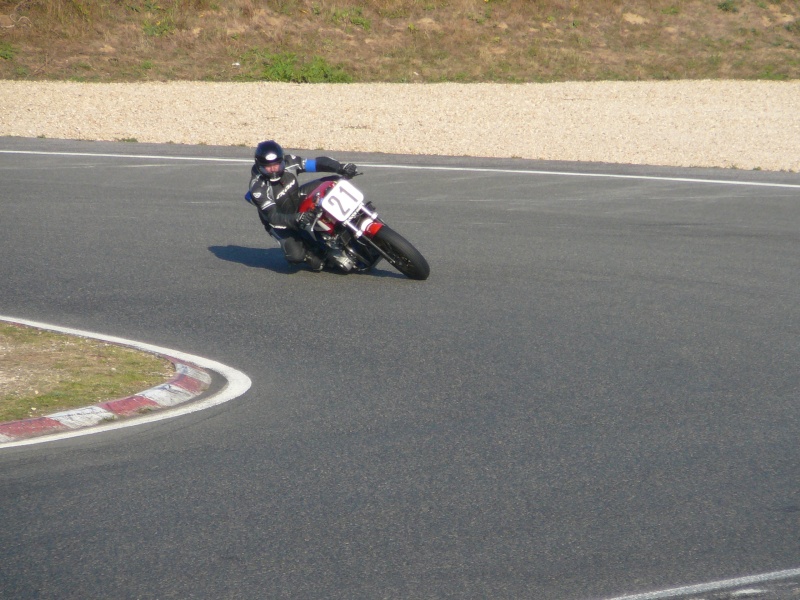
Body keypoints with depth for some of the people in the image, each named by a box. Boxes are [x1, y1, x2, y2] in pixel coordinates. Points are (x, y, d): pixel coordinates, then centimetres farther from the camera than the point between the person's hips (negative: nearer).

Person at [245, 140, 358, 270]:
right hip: (279, 221, -5)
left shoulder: (288, 162, -19)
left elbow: (317, 163, -17)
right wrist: (295, 219, -54)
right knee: (296, 256, -28)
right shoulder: (258, 188, -32)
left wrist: (341, 167, -33)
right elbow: (273, 216, -37)